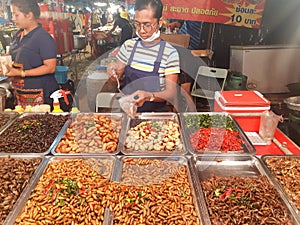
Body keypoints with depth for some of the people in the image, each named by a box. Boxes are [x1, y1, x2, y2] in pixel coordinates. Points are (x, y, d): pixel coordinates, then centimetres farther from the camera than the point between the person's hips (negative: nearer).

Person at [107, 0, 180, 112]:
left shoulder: (170, 53, -9)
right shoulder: (128, 45, 4)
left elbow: (171, 92, -10)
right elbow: (117, 76, 14)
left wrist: (149, 96, -28)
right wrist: (114, 72, -9)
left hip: (155, 111, -2)